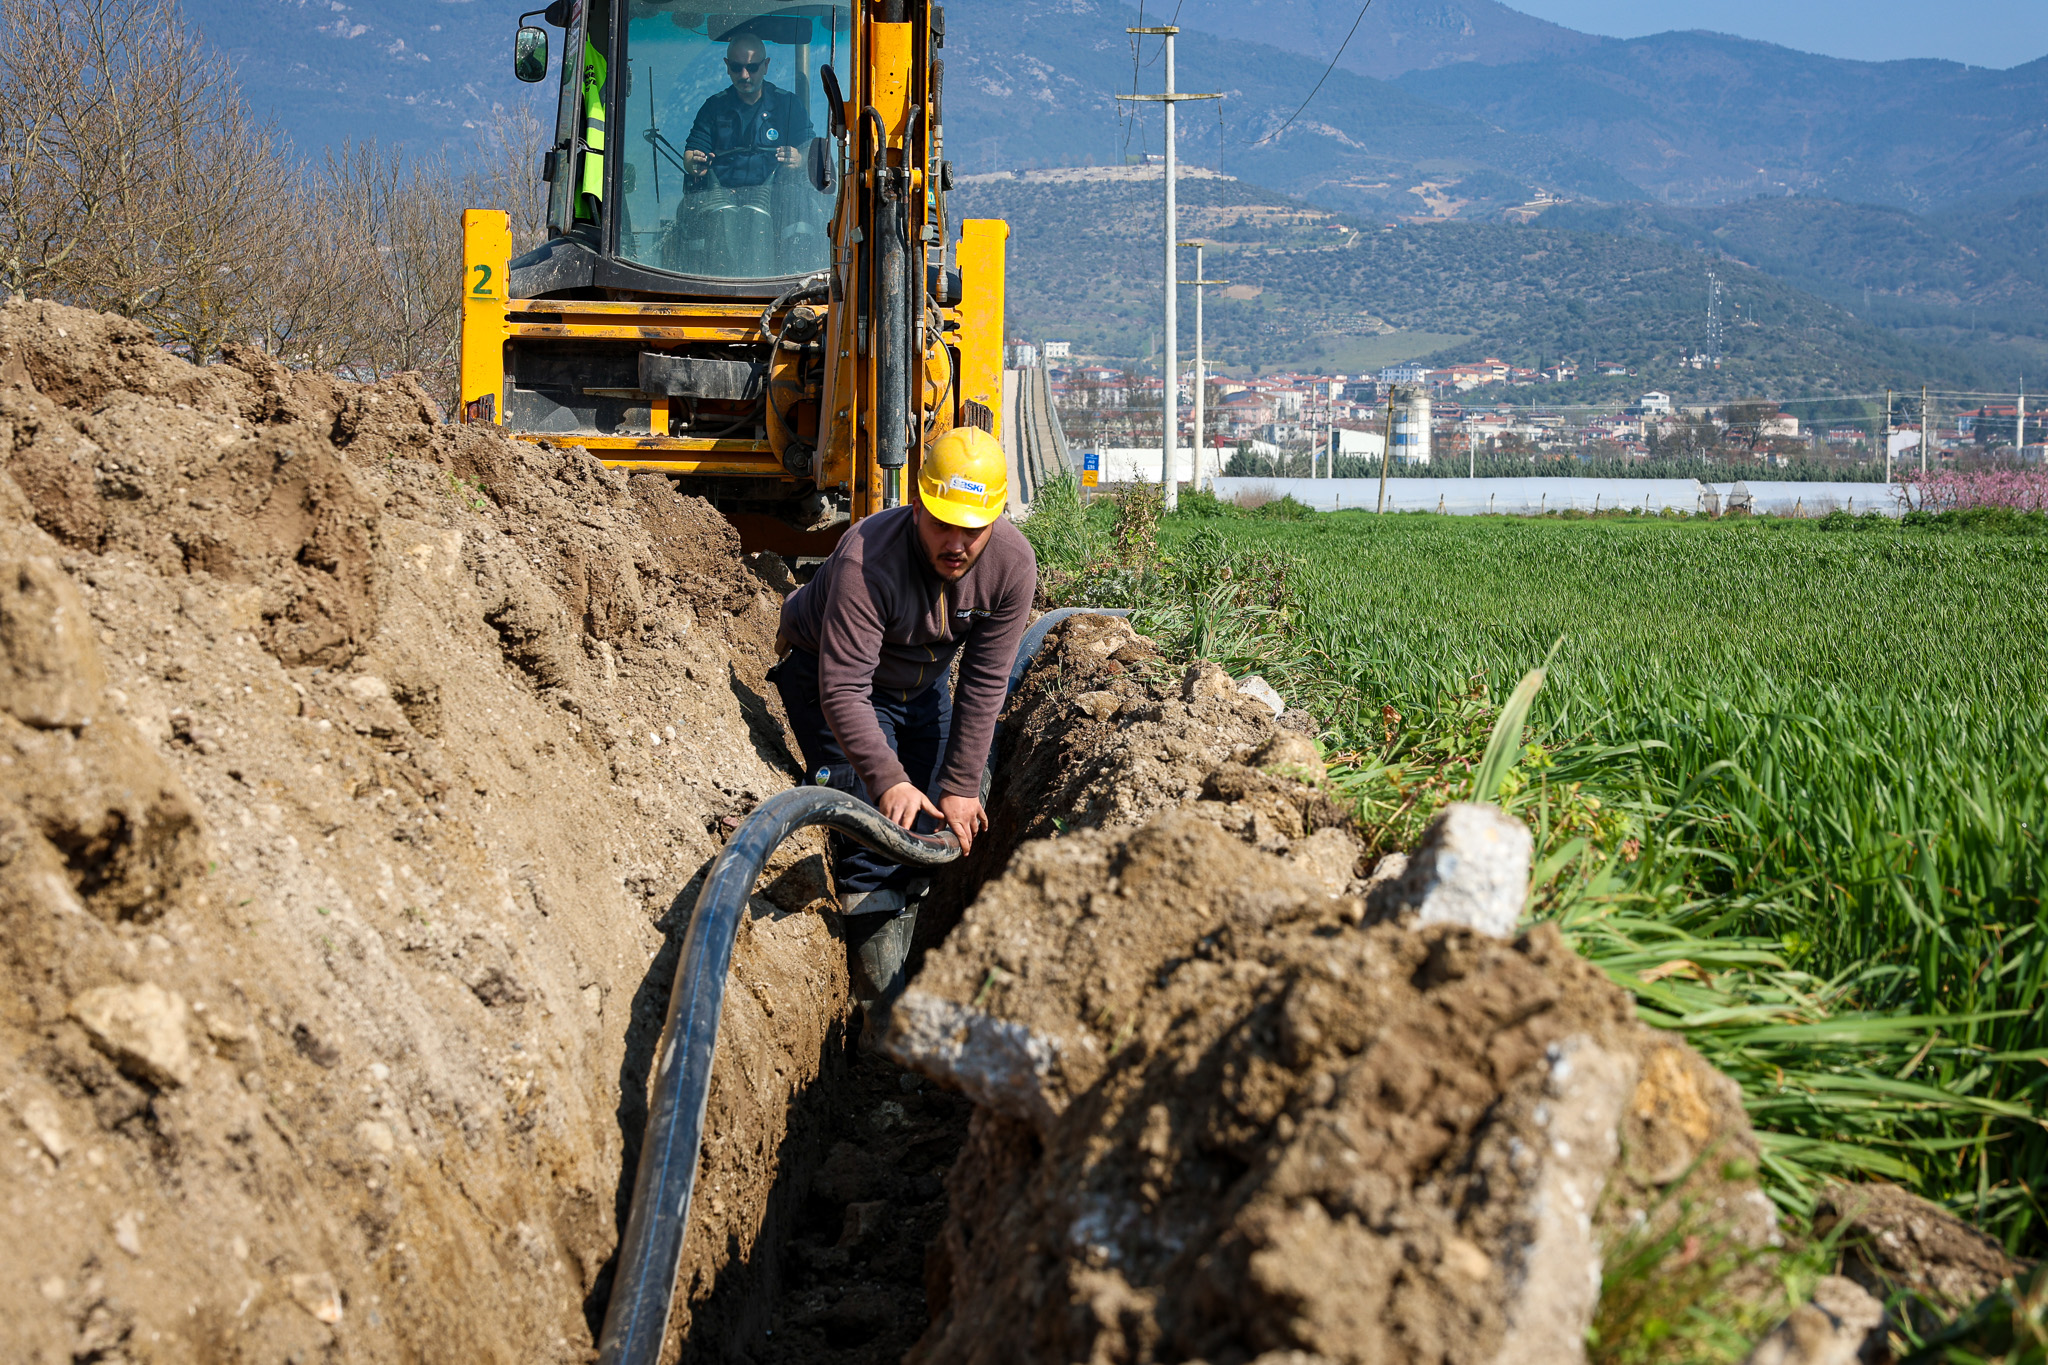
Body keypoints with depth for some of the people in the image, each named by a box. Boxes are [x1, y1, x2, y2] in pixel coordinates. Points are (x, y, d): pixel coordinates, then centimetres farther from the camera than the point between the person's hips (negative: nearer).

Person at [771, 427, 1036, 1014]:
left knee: (927, 824, 8)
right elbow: (843, 690, -40)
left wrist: (960, 787, -20)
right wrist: (888, 779, -50)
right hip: (830, 674, -5)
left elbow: (983, 685, -20)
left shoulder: (1012, 564, -26)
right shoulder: (867, 561, -40)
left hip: (922, 681, 5)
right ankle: (885, 1012, -14)